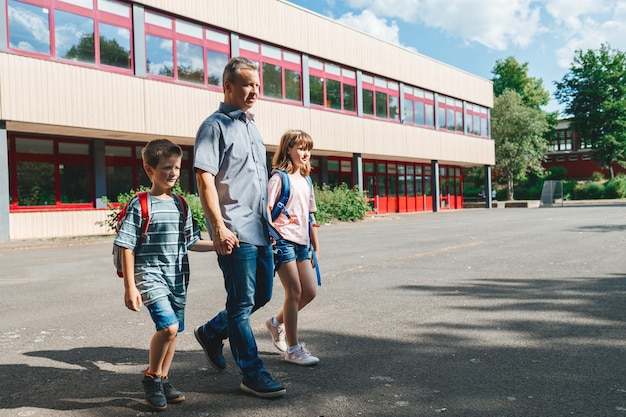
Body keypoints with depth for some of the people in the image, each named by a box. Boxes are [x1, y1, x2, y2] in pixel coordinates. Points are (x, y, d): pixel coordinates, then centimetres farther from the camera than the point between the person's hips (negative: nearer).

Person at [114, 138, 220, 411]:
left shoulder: (181, 206, 8)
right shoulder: (140, 205, -9)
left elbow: (191, 243, 14)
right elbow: (127, 248, -9)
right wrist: (129, 287, -12)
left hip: (177, 277, 6)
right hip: (150, 275, -6)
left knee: (172, 331, 11)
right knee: (168, 326, -19)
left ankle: (163, 379, 31)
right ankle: (151, 377, 4)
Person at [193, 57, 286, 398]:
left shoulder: (251, 126, 18)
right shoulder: (215, 126, -6)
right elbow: (204, 179, -14)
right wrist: (219, 226, -21)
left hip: (260, 229, 9)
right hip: (235, 232, -8)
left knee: (262, 294, 16)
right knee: (243, 303, 0)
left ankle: (211, 332, 35)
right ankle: (253, 375, 12)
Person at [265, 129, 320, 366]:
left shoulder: (305, 181, 16)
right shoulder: (280, 178, -6)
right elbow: (266, 210, -11)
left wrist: (315, 246, 18)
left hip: (301, 242, 8)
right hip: (283, 240, -8)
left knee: (310, 291, 7)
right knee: (294, 292, -5)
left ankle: (277, 322, 29)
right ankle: (293, 349, 7)